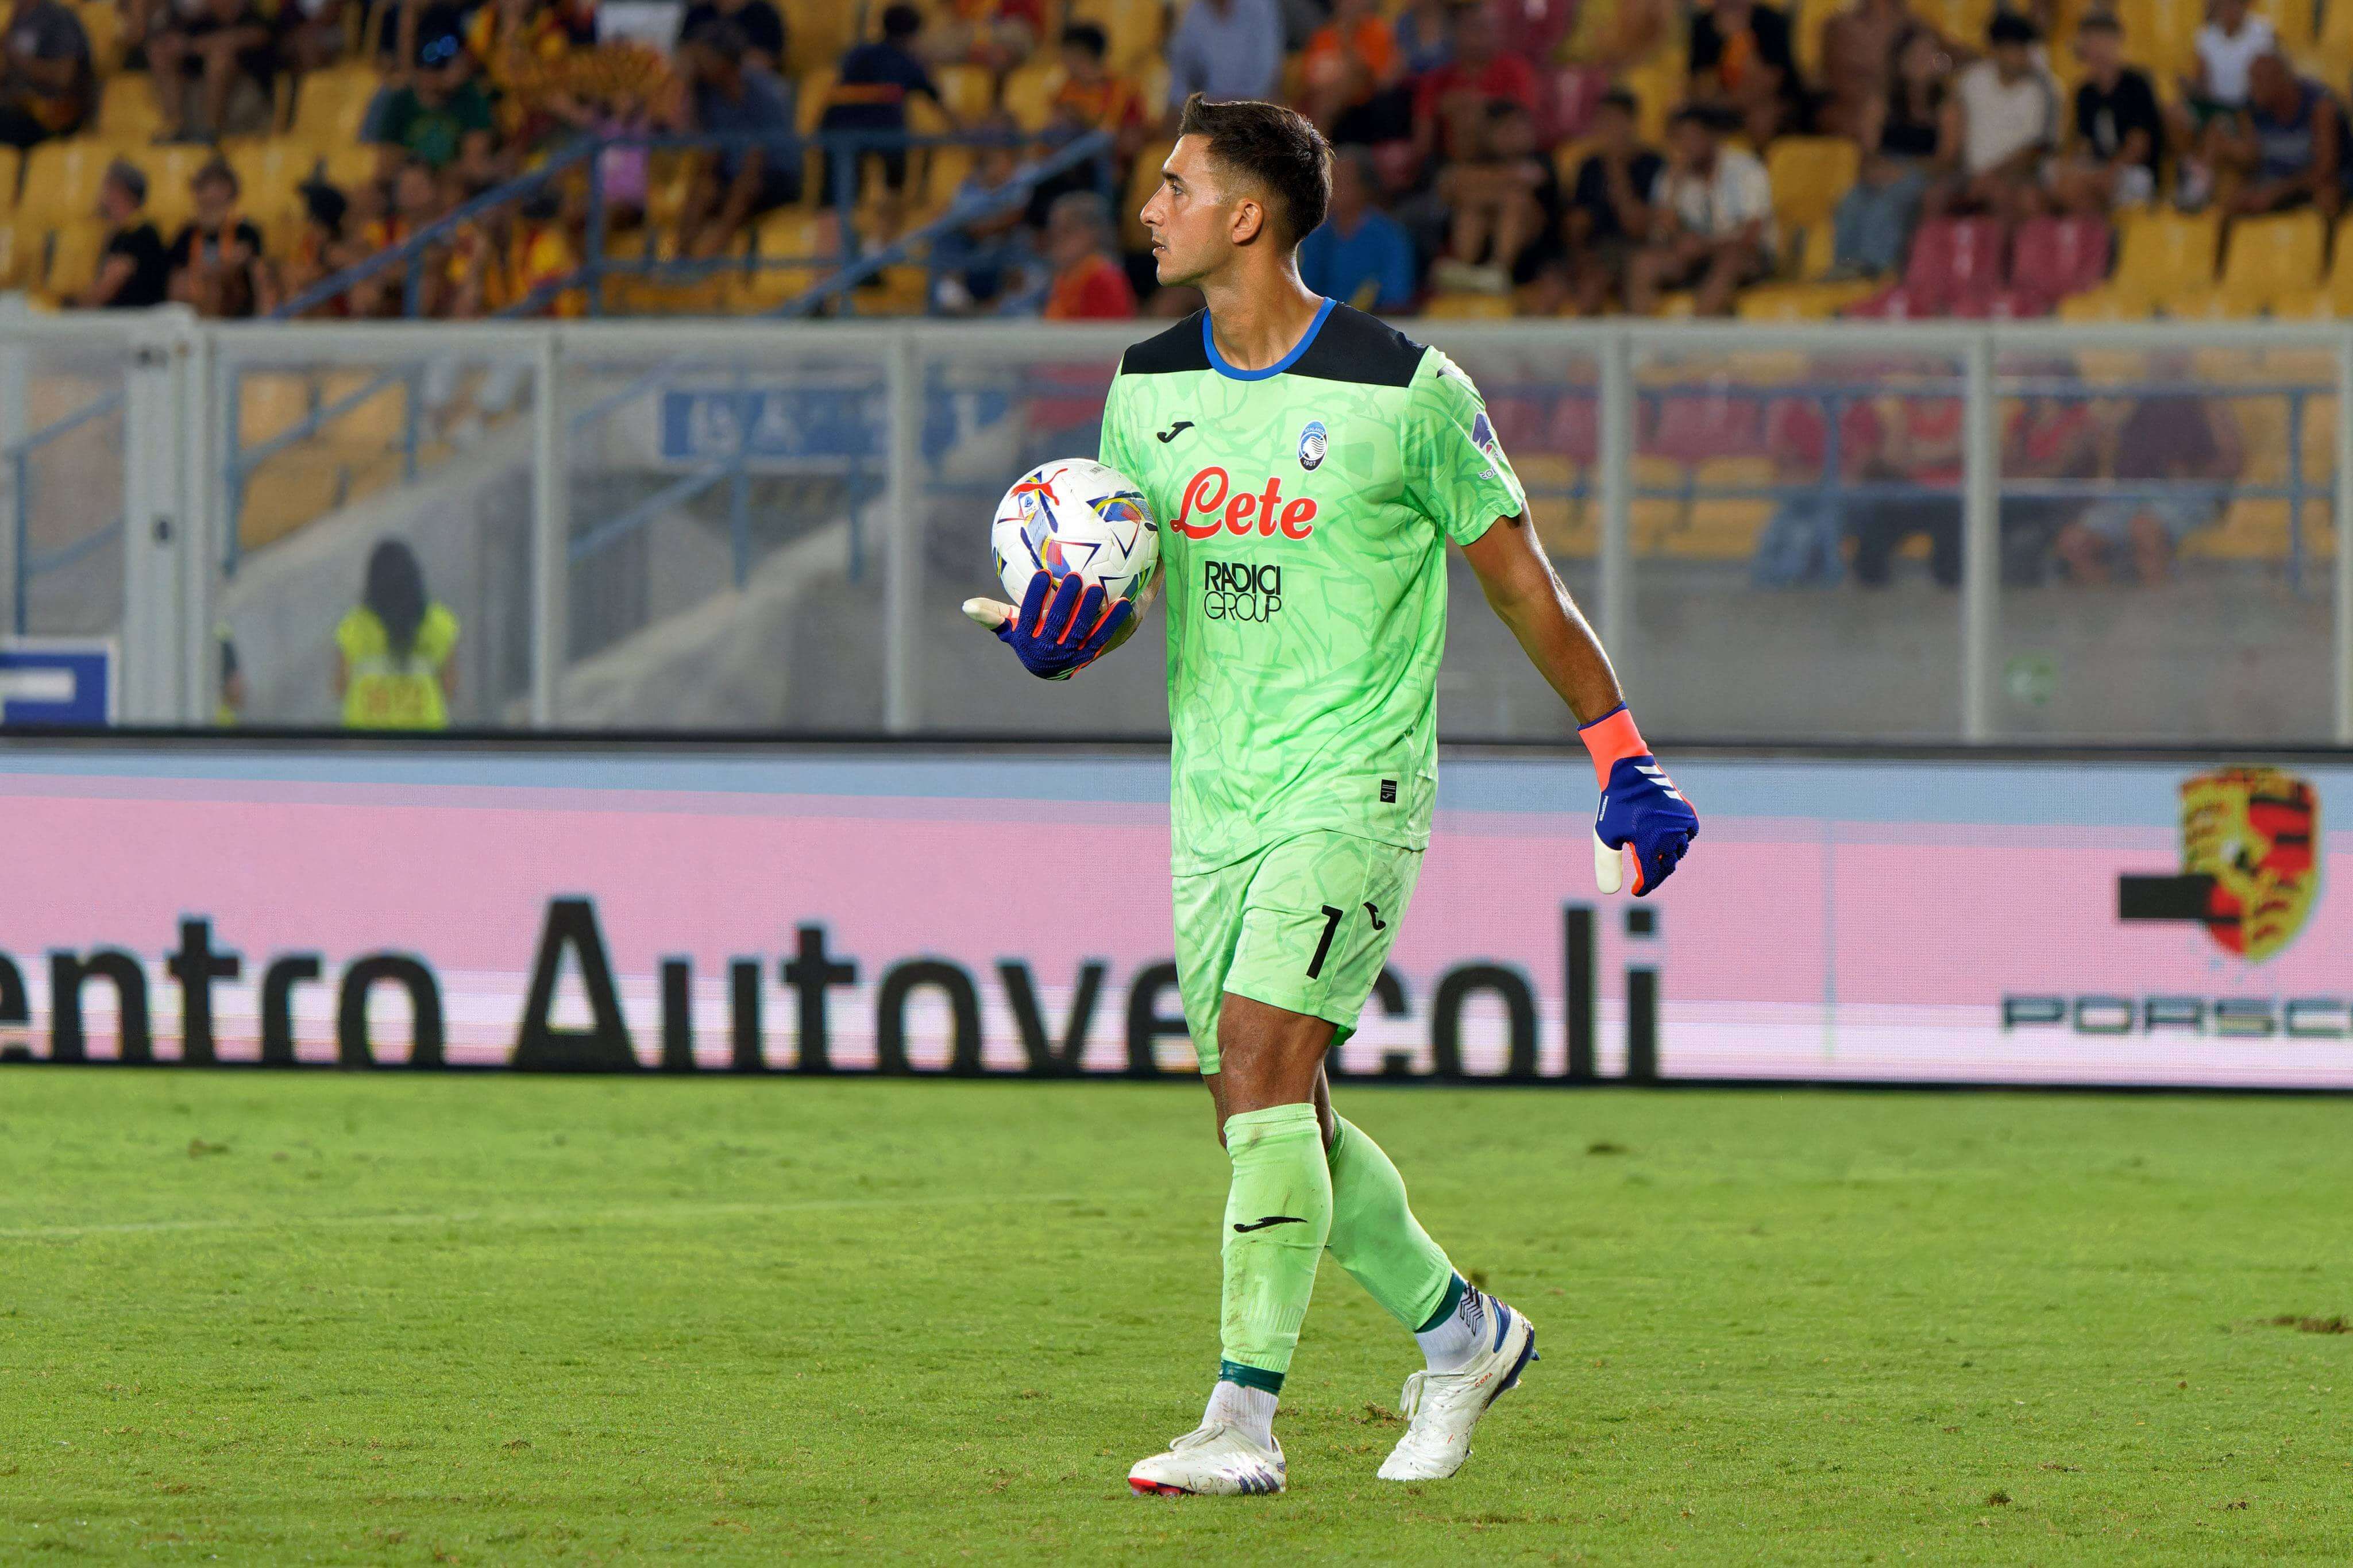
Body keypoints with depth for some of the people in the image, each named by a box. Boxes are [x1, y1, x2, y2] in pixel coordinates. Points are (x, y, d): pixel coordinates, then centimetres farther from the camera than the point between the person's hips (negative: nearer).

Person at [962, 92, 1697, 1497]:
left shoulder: (1403, 390, -8)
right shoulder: (1148, 386, 7)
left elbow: (1523, 586, 0)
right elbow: (1113, 578, 16)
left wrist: (1626, 764, 2)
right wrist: (1052, 631, -8)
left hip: (1354, 781, -6)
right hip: (1214, 796, 6)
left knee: (1262, 1056, -20)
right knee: (1268, 1117, 6)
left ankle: (1245, 1419, -19)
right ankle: (1462, 1331, 28)